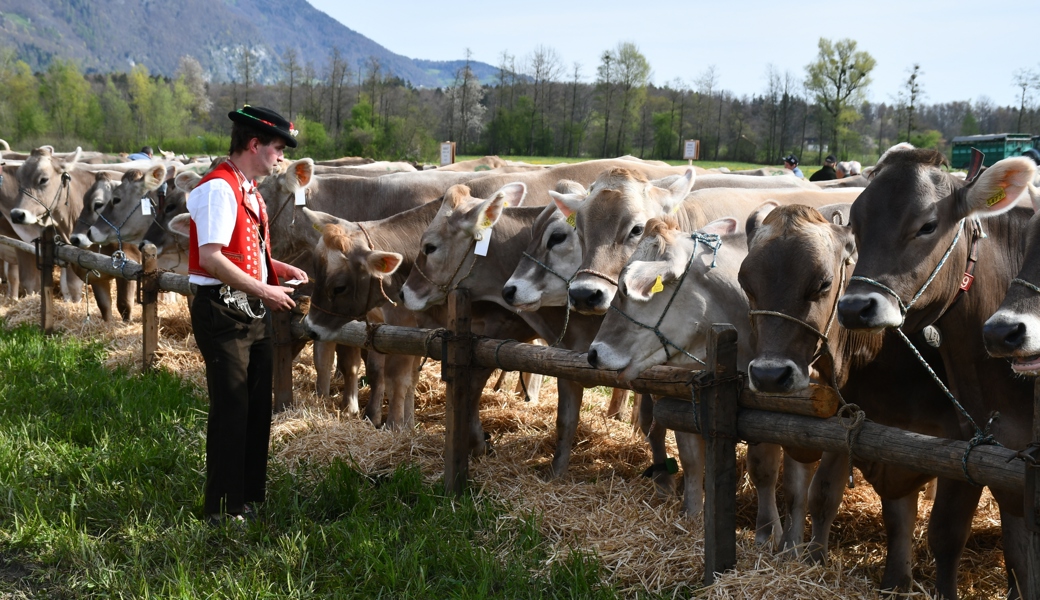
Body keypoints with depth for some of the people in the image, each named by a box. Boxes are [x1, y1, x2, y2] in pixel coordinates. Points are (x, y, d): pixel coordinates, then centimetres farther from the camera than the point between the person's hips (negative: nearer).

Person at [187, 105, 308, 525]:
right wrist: (263, 291, -20)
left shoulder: (248, 190, 15)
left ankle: (251, 497, 27)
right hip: (224, 311, -10)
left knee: (258, 408, 15)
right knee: (230, 411, -4)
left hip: (254, 310, 10)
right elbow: (211, 256, -24)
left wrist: (281, 268, 14)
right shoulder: (219, 188, -15)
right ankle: (223, 510, 5)